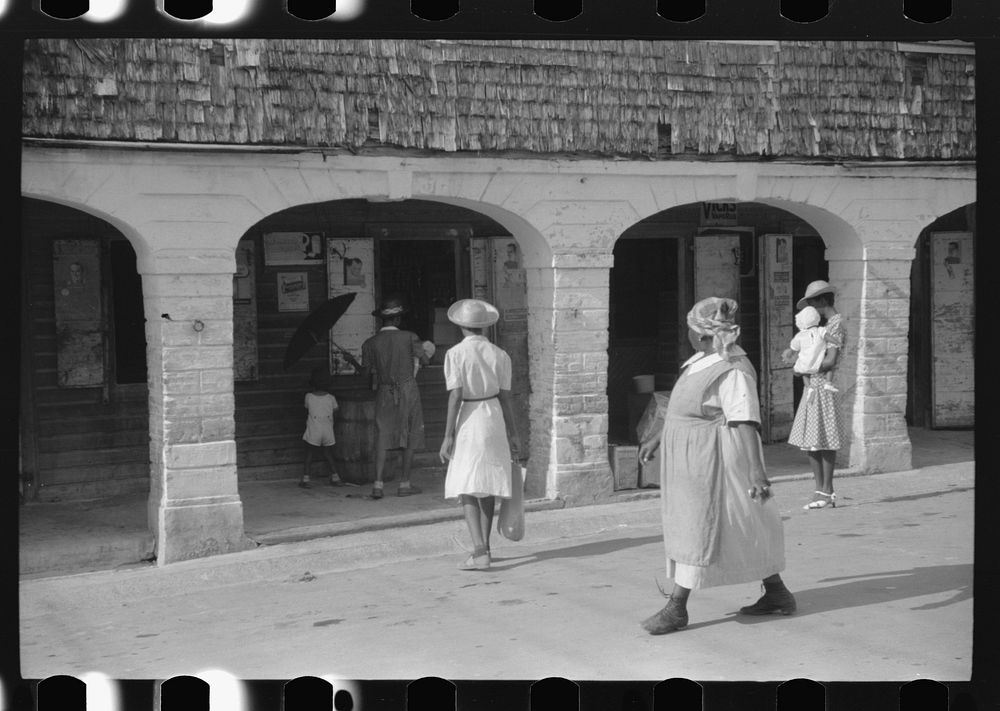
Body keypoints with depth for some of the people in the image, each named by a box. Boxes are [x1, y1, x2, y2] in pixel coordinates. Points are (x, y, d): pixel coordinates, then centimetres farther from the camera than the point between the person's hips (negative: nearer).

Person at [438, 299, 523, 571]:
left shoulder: (455, 354, -9)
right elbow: (505, 397, 3)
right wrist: (513, 433, 11)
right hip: (494, 418, 4)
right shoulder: (500, 355, 2)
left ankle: (480, 551, -16)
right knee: (488, 485, 16)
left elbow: (455, 396, -14)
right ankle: (484, 547, 26)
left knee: (466, 489, -2)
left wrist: (448, 436, -11)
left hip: (468, 421, -4)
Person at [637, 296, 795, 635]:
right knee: (743, 527, 15)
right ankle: (776, 594, 24)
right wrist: (658, 437, 25)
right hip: (692, 456, 10)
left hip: (712, 459, -10)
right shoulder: (703, 359, 9)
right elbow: (683, 406, 20)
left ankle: (677, 607, 4)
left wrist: (755, 469, -34)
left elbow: (746, 421, -27)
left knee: (697, 529, -3)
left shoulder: (733, 371, -20)